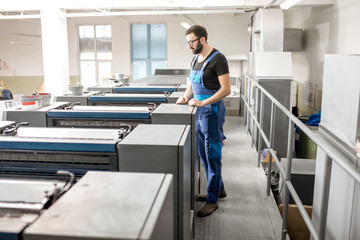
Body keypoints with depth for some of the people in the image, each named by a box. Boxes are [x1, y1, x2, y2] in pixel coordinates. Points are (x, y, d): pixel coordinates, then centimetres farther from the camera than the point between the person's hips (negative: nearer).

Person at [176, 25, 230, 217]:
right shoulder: (196, 58, 13)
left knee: (212, 155, -3)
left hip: (212, 110, -9)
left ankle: (212, 200, 9)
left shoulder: (217, 59, -13)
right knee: (203, 153, 15)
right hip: (199, 110, 9)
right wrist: (186, 96, 2)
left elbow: (226, 89, -17)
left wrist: (202, 102, -22)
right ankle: (218, 189, 32)